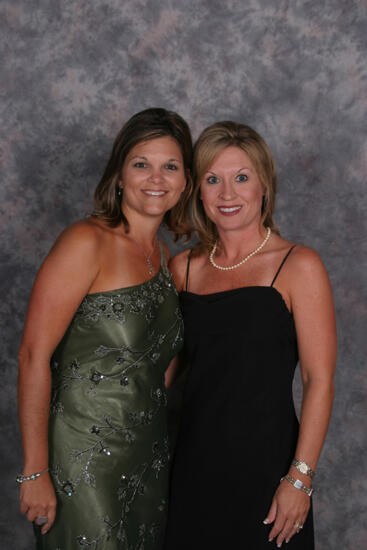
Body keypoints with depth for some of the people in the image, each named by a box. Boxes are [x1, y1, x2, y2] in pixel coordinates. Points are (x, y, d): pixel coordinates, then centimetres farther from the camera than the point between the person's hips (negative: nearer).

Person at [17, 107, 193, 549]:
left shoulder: (162, 256, 8)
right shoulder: (87, 242, -14)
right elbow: (34, 355, -18)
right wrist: (35, 472, -19)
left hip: (146, 458, 7)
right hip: (85, 459, -7)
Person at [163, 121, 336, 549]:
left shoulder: (298, 266, -9)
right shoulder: (184, 268, 6)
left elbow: (319, 381, -11)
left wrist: (300, 478, -14)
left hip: (264, 464, -4)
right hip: (195, 462, 4)